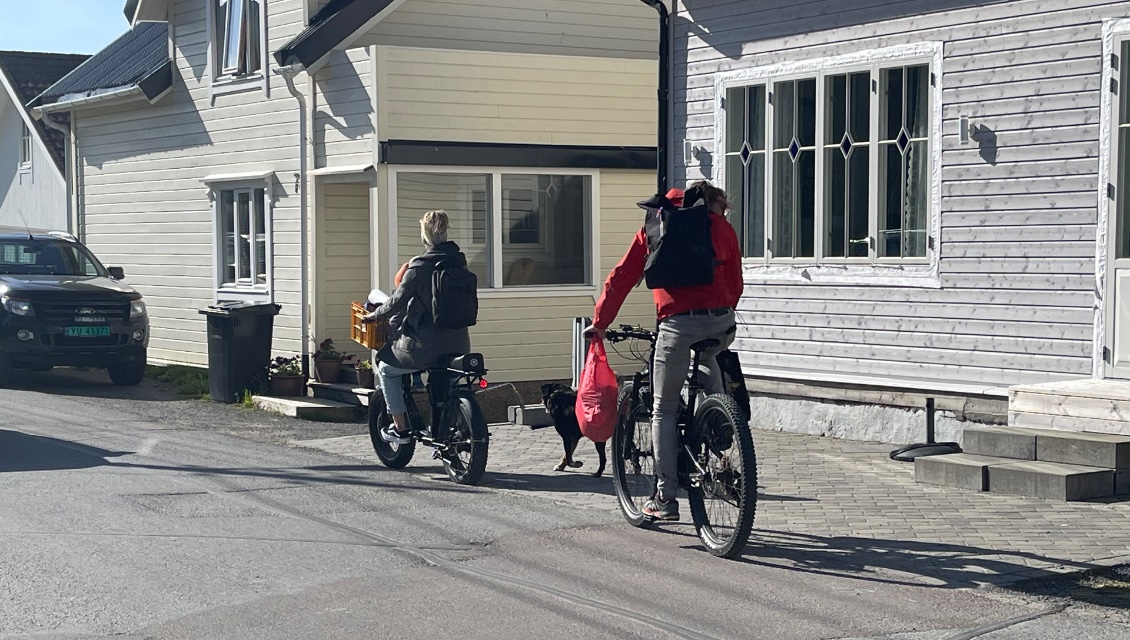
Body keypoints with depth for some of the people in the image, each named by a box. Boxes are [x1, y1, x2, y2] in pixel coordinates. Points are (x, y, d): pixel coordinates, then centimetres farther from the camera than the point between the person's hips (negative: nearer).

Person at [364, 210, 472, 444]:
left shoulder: (420, 267, -14)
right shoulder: (459, 263, 5)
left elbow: (398, 301, -11)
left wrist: (375, 315, 6)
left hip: (426, 344, -6)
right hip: (459, 344, 6)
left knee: (387, 368, 17)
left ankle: (400, 429, 16)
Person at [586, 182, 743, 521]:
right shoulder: (722, 228, 16)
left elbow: (622, 276, 11)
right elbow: (735, 284, 17)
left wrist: (600, 321, 16)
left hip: (678, 324, -2)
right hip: (721, 322, 2)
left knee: (664, 410, 9)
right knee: (708, 361, 36)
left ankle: (666, 498, 6)